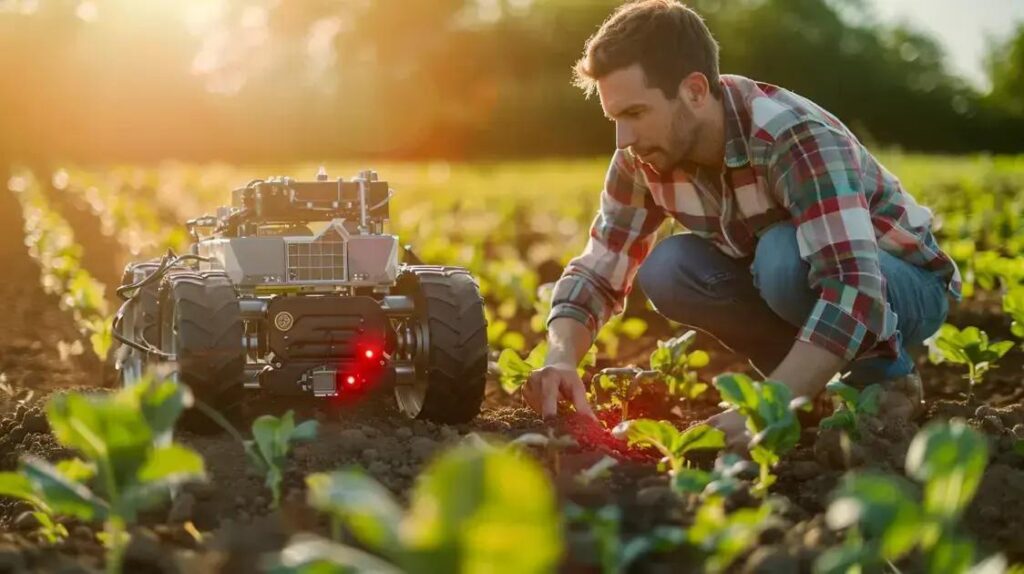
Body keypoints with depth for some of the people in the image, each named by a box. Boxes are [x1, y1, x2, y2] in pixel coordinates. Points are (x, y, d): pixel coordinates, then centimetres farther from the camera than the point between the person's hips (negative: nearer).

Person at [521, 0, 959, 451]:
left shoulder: (794, 139, -35)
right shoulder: (645, 157, -14)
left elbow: (855, 291, -45)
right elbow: (597, 270, -9)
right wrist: (561, 359, -30)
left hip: (908, 286, -6)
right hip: (792, 281, 6)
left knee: (785, 258, -37)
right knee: (666, 269, -21)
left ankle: (884, 372, -10)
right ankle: (825, 374, -4)